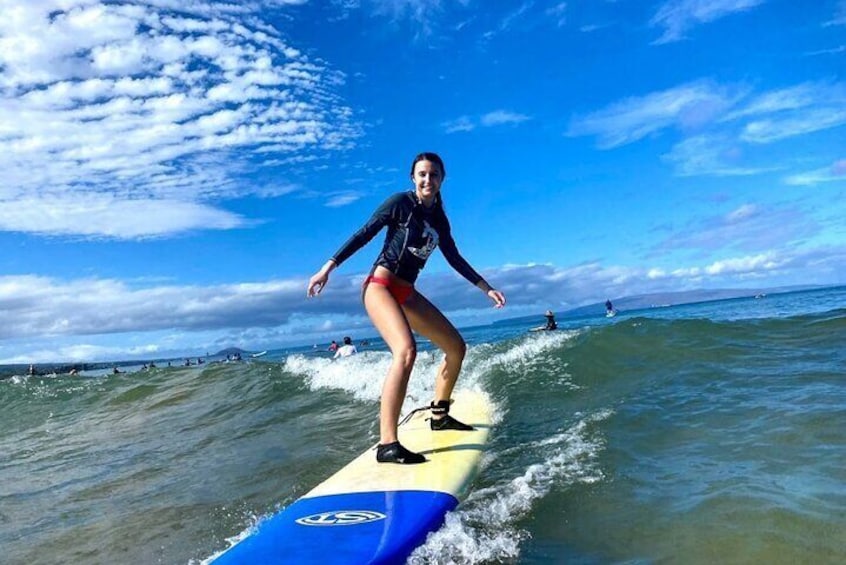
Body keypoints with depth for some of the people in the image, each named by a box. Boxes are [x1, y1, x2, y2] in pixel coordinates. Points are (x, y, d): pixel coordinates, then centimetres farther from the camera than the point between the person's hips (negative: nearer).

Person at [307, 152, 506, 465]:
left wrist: (487, 288, 21)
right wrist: (328, 267, -11)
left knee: (457, 347, 11)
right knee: (407, 350, -32)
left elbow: (454, 259, 21)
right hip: (380, 286, -8)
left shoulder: (439, 219, 14)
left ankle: (439, 415, 28)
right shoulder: (400, 203, -4)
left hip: (407, 292, 8)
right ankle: (387, 444, -33)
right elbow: (363, 235, -6)